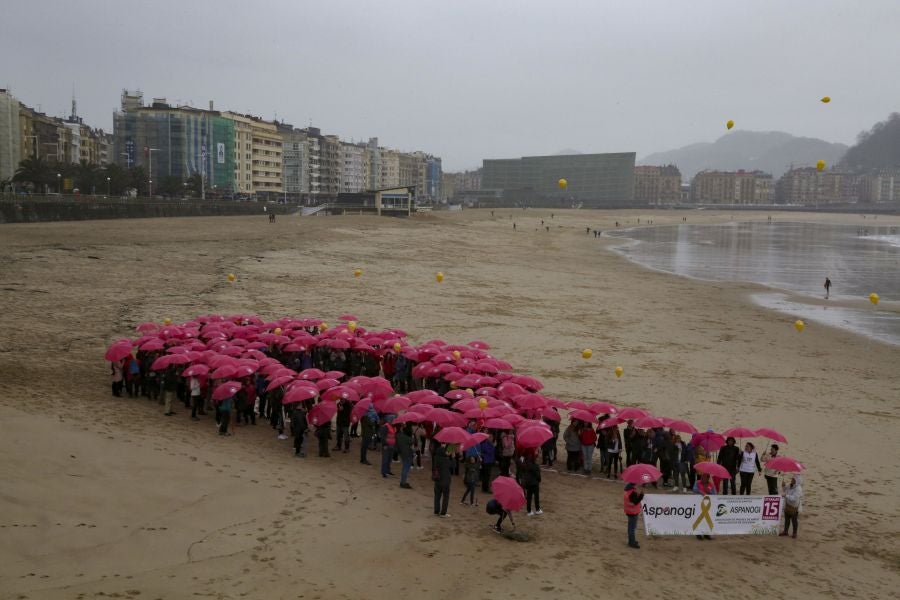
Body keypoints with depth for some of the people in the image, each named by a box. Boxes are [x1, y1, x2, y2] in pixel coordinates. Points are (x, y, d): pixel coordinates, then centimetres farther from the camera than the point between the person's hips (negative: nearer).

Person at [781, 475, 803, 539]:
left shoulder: (798, 489, -22)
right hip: (787, 505, 8)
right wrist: (783, 487, 1)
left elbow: (794, 498, -30)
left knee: (794, 520, 6)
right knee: (787, 519, 17)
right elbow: (785, 491, 19)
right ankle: (785, 531, 30)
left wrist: (786, 495, -31)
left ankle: (795, 534, 20)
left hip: (794, 507, -8)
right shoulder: (790, 486, 3)